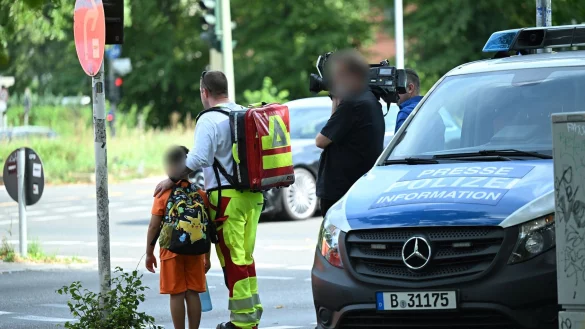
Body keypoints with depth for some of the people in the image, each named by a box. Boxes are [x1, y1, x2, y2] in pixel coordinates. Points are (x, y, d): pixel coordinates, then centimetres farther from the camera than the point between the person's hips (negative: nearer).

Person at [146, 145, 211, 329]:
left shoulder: (164, 194, -8)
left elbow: (154, 226, -9)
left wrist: (149, 253, 1)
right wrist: (207, 257, 12)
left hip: (171, 252, -3)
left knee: (176, 295, 1)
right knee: (193, 294, 7)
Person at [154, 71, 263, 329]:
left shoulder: (210, 120, -13)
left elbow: (198, 159, -22)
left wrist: (171, 180, -14)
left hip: (227, 197, -8)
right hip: (253, 194, 8)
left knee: (233, 259, -3)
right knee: (245, 257, 16)